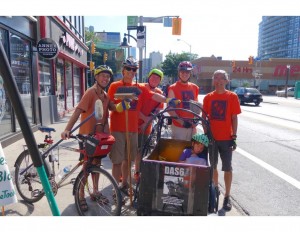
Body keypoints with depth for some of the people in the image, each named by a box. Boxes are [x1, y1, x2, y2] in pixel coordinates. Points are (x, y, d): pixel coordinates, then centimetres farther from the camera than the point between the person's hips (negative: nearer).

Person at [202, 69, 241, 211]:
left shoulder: (232, 97, -3)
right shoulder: (208, 97, 3)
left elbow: (234, 118, -3)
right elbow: (204, 117, 6)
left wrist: (234, 137, -7)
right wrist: (205, 133, -1)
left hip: (226, 138, -2)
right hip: (212, 137, 3)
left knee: (227, 168, 4)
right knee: (213, 166, 14)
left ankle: (227, 197, 14)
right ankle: (215, 188, 35)